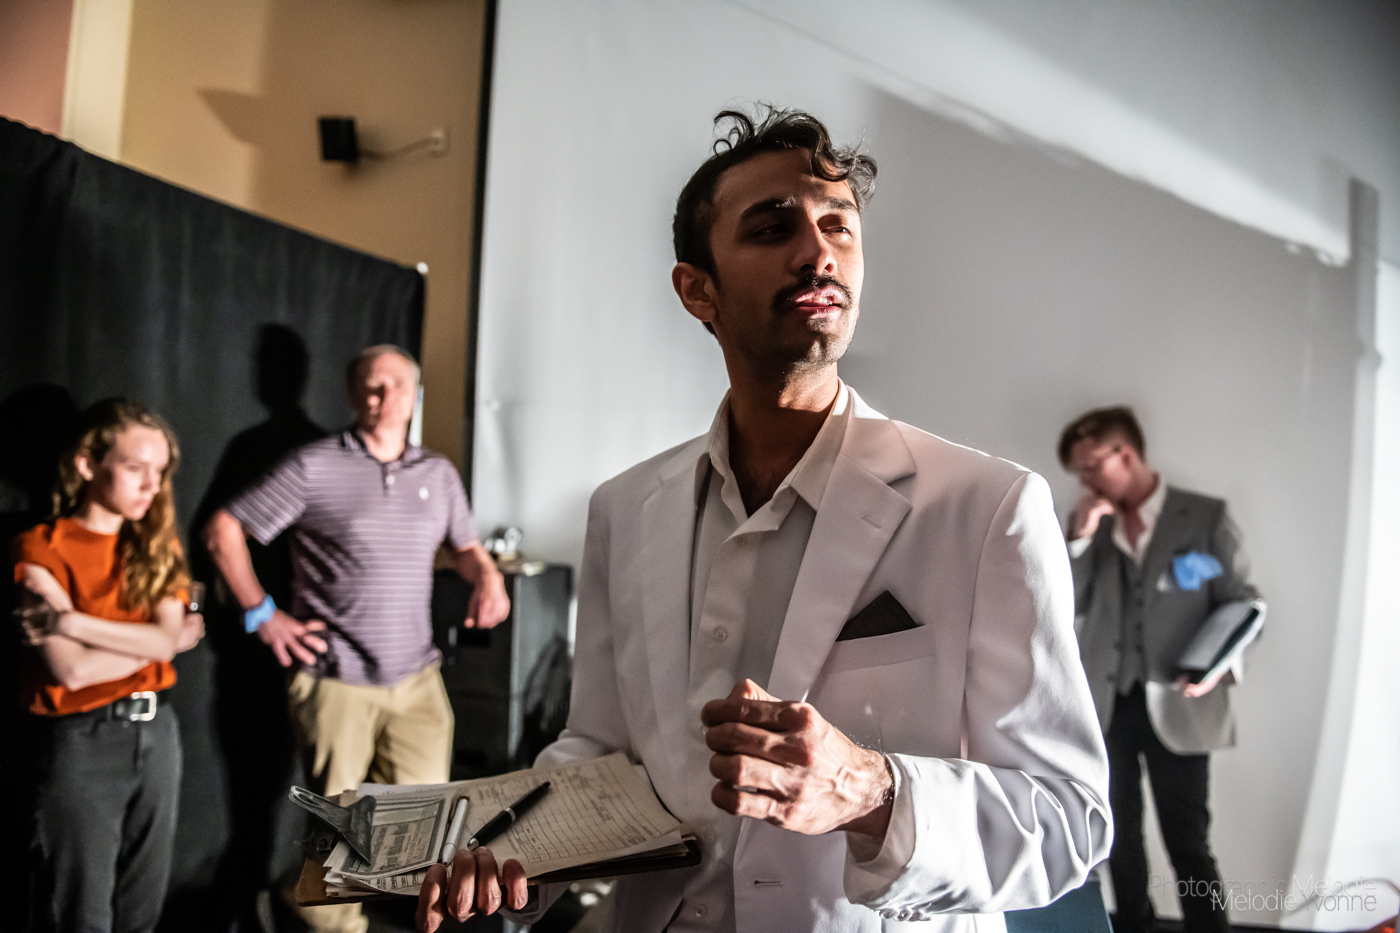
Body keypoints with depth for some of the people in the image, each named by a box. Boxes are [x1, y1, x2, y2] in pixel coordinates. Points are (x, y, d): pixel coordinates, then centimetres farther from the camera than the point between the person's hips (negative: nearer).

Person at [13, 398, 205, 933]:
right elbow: (71, 670, -19)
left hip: (156, 731, 5)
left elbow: (167, 639, -8)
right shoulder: (42, 550, -10)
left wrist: (73, 620, -18)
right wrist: (165, 639, -8)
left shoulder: (157, 544, 6)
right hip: (81, 741, -5)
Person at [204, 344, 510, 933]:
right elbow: (223, 532, -1)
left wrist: (488, 577, 0)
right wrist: (261, 614, -4)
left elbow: (465, 547, 22)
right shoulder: (314, 466, -4)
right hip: (335, 681, -4)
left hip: (417, 680, 4)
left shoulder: (439, 474, 10)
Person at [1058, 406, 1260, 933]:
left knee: (1188, 844, 0)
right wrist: (1080, 538, -10)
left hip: (1175, 706, -4)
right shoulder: (1092, 524, 8)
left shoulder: (1206, 518, -4)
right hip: (1105, 706, 4)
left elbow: (1242, 604, -2)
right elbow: (1066, 606, 2)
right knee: (1120, 836, 15)